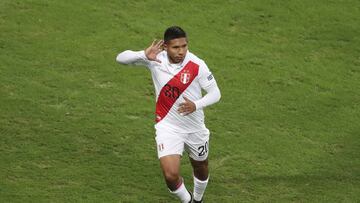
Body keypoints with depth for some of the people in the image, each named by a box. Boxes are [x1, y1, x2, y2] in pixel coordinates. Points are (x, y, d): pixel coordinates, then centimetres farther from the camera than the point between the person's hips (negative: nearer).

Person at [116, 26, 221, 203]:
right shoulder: (155, 59, -15)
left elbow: (215, 93, -11)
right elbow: (121, 58, -15)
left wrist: (196, 105, -31)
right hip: (167, 127, -1)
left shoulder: (197, 65, -18)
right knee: (170, 174, -16)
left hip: (195, 127, 1)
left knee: (201, 168, 22)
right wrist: (144, 55, -34)